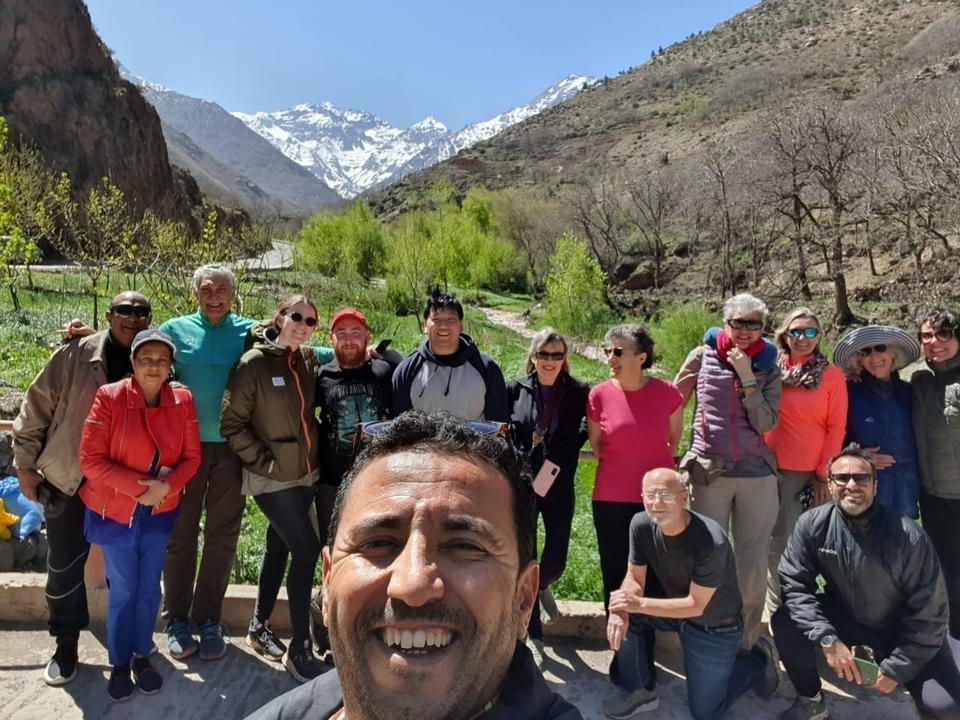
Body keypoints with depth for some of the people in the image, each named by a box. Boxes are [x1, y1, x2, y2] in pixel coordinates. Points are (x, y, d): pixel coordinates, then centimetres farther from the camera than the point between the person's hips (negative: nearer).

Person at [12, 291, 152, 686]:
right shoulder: (75, 355, -7)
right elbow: (36, 408, -2)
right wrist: (26, 463, -3)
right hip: (69, 479, -1)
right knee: (65, 563, 8)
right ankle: (66, 645, 26)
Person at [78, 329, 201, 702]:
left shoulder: (182, 400, -8)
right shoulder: (109, 397, -16)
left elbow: (191, 457, -3)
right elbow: (90, 460, -17)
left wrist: (166, 486, -20)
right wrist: (140, 484, -23)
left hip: (159, 512, 3)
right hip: (114, 511, -2)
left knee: (149, 589, 14)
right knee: (123, 591, 9)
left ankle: (142, 656, 34)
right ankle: (119, 663, 29)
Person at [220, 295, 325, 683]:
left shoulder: (310, 361, 2)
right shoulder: (253, 363, -13)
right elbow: (231, 424, -11)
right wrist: (265, 462, -13)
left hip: (304, 474, 6)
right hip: (272, 478, -6)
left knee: (279, 548, 17)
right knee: (307, 550, -10)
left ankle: (259, 627, 37)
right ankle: (299, 649, 4)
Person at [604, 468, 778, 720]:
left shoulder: (711, 542, -36)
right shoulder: (641, 524, -20)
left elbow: (696, 606, -28)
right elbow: (634, 578, -11)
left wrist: (639, 604, -34)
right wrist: (622, 610, -32)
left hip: (714, 626, -5)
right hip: (674, 606, 5)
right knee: (620, 617, -18)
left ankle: (758, 661, 26)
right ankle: (639, 691, 3)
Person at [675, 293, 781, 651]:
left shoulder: (768, 368, 3)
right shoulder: (702, 357, -1)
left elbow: (765, 424, -7)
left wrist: (747, 376, -13)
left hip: (757, 475, 1)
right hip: (709, 472, -1)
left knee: (753, 566, 7)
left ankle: (746, 644, 24)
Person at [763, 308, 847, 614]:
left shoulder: (832, 375, -1)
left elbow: (836, 428, -1)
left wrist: (824, 474, -4)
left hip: (811, 473, -2)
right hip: (771, 469, 2)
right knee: (775, 542, 7)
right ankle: (777, 610, 21)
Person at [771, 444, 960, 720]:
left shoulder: (909, 537, -25)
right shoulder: (812, 524, -19)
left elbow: (928, 615, -16)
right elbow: (794, 584, -16)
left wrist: (895, 669, -13)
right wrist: (827, 638, -28)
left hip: (905, 632, -1)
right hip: (845, 617, 2)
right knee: (784, 622, -23)